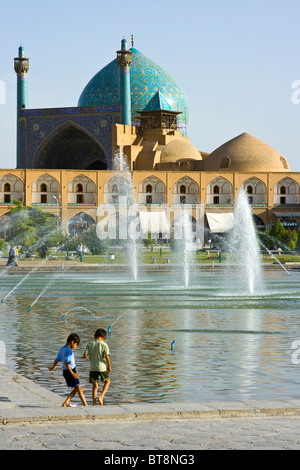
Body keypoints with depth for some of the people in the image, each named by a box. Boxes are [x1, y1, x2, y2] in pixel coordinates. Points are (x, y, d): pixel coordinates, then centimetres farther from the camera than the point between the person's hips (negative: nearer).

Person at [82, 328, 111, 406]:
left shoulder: (89, 344, 1)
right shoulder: (104, 345, -7)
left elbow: (85, 356, -3)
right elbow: (107, 356, -14)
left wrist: (84, 357, 20)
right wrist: (109, 366, -2)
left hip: (92, 368, 2)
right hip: (102, 367, -2)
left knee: (95, 386, 12)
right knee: (107, 381, 21)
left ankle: (94, 404, 10)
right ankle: (101, 396, 3)